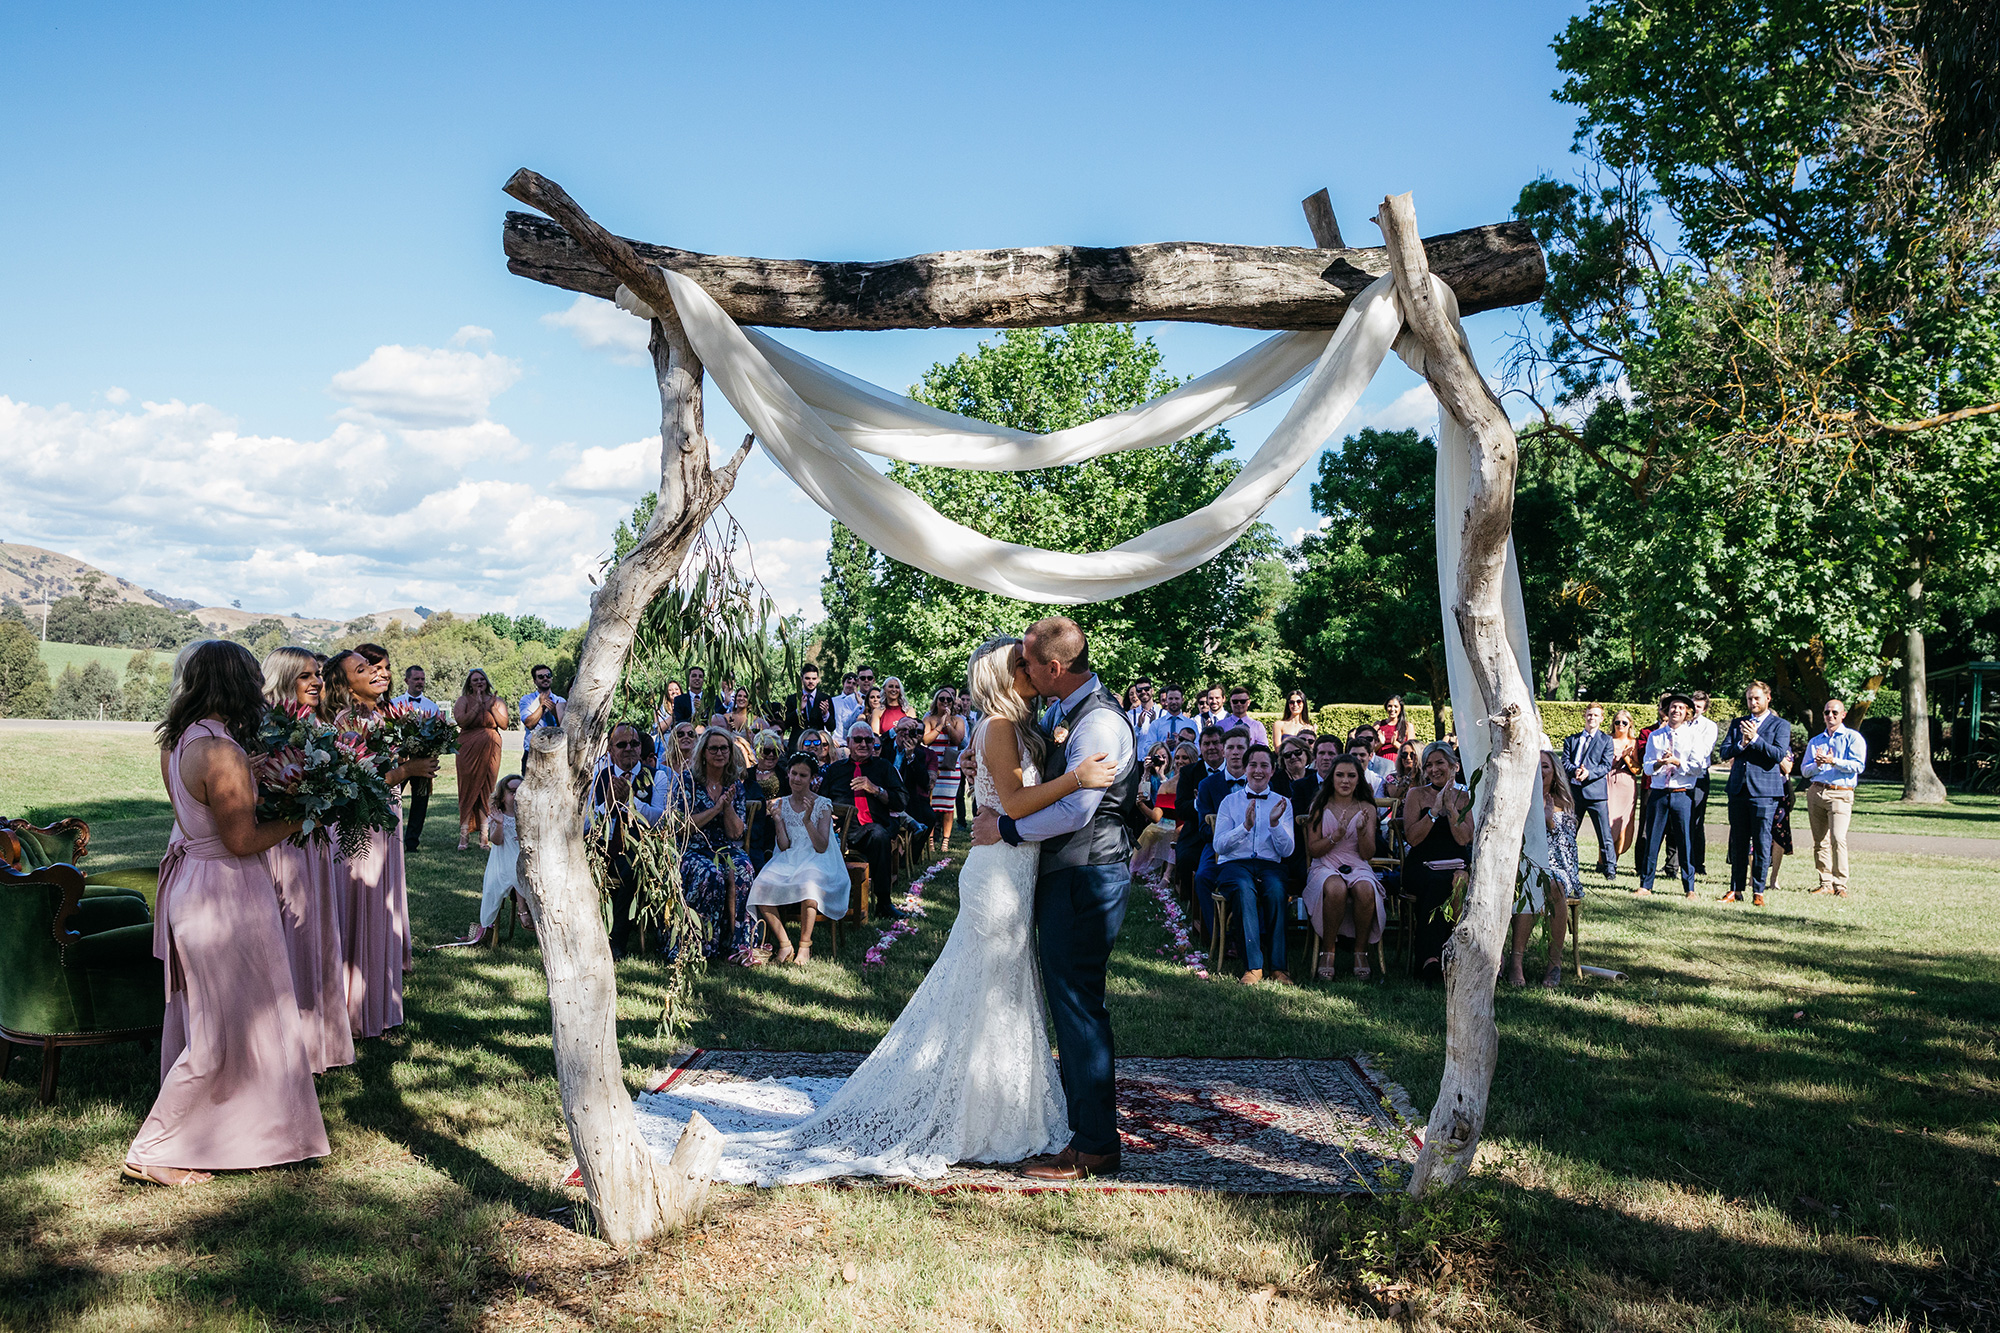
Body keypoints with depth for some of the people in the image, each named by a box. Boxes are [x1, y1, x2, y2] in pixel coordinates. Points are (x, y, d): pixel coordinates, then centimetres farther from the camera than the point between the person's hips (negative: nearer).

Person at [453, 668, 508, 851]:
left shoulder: (498, 701, 10)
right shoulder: (463, 700, 6)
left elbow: (504, 725, 1)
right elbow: (461, 720, -11)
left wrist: (492, 707, -10)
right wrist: (478, 705, -13)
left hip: (490, 750, 1)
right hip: (468, 750, -1)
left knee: (487, 789, -1)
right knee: (468, 789, -2)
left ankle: (484, 835, 3)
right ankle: (464, 834, 2)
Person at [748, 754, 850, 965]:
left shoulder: (822, 805, 2)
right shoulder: (781, 804, 12)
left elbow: (821, 847, -8)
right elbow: (784, 847, 4)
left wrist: (807, 820, -20)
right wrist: (777, 819, -7)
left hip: (816, 861, -3)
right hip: (788, 861, 3)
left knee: (807, 884, -39)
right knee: (761, 887, -28)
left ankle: (805, 946, -23)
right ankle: (784, 945, -18)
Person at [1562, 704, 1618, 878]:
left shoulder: (1606, 740, 8)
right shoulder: (1571, 740, 16)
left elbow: (1606, 765, -2)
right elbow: (1565, 762, 5)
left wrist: (1589, 773, -19)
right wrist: (1575, 771, -16)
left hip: (1596, 791, -3)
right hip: (1574, 790, 3)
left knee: (1605, 833, -5)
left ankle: (1610, 868, 1)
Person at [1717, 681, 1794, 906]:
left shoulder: (1780, 725, 4)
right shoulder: (1738, 723, 17)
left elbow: (1779, 754, -10)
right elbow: (1725, 752, 8)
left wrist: (1755, 739, -16)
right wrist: (1741, 744, -10)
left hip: (1764, 790, -4)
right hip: (1739, 788, 4)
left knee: (1761, 842, -2)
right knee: (1738, 842, 7)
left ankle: (1758, 891, 4)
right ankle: (1735, 889, 13)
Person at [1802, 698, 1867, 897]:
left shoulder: (1853, 737, 7)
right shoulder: (1815, 741, 22)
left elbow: (1858, 765, -6)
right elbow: (1805, 770, 15)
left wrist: (1833, 761, -17)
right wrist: (1817, 764, -5)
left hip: (1840, 793, -5)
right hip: (1815, 791, 5)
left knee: (1838, 838, -16)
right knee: (1819, 841, 3)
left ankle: (1840, 885, -13)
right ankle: (1825, 883, 8)